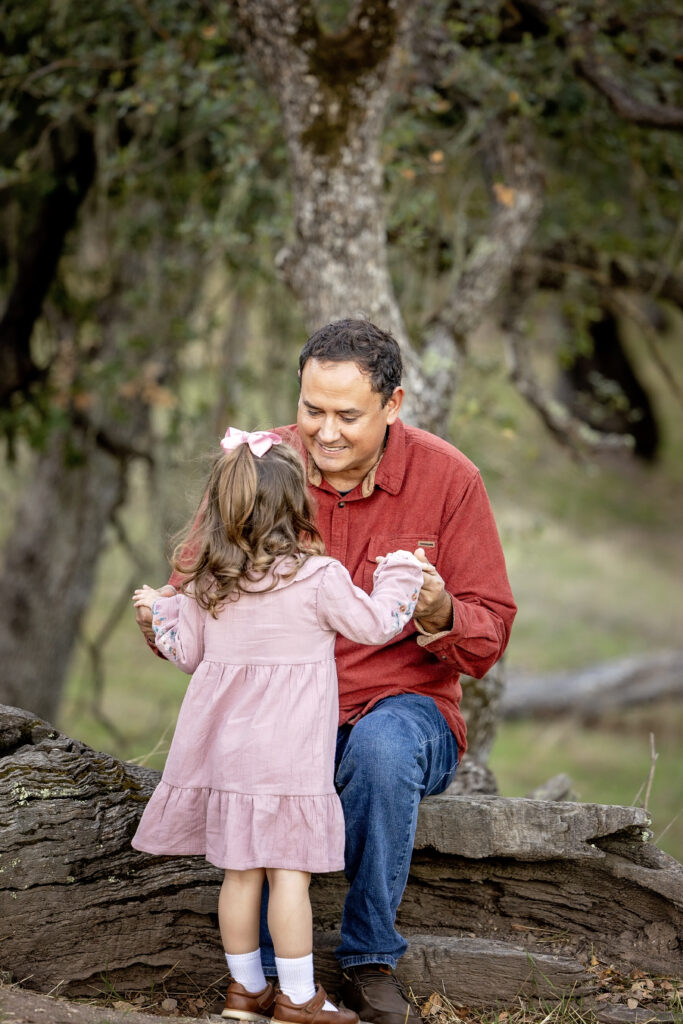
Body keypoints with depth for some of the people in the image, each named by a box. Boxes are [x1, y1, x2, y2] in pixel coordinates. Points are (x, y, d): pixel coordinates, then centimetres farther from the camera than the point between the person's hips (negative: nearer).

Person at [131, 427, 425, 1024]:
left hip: (226, 747, 5)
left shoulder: (206, 585, 4)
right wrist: (399, 574, 16)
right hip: (290, 750, -5)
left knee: (240, 873, 12)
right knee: (290, 874, -2)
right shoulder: (318, 577, -10)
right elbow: (374, 624, -1)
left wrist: (163, 612, 34)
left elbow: (189, 653, 15)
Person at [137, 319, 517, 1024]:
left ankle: (370, 960, -17)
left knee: (382, 745, -37)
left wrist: (439, 614, -27)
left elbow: (489, 639, -3)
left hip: (401, 707, -1)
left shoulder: (447, 479, -5)